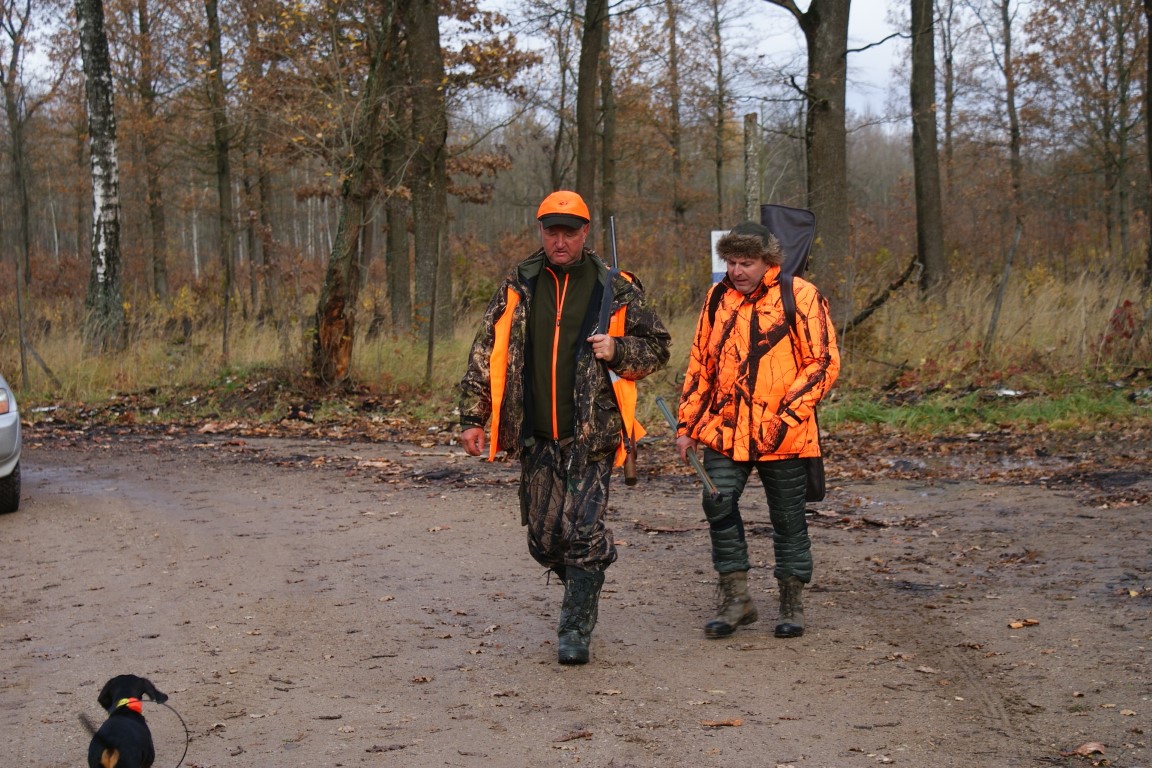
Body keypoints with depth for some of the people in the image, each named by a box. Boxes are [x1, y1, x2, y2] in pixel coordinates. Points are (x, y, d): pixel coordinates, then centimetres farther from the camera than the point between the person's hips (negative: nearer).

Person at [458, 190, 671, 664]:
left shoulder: (616, 290, 2)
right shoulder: (517, 287, 8)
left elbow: (658, 347, 10)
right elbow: (486, 354, 11)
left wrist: (618, 350, -10)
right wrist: (472, 417, 6)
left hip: (592, 434, -3)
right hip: (536, 436, 3)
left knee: (583, 532, -9)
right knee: (543, 537, 7)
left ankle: (576, 630, 2)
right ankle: (584, 588, 36)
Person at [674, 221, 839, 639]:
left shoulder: (801, 297, -5)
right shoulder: (719, 298, 9)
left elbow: (824, 362, -7)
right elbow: (700, 363, 16)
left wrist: (787, 415, -15)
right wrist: (686, 425, 12)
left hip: (783, 435, -3)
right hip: (725, 429, 3)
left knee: (788, 518, 7)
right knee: (718, 503, -11)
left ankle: (792, 603, 22)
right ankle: (736, 598, 2)